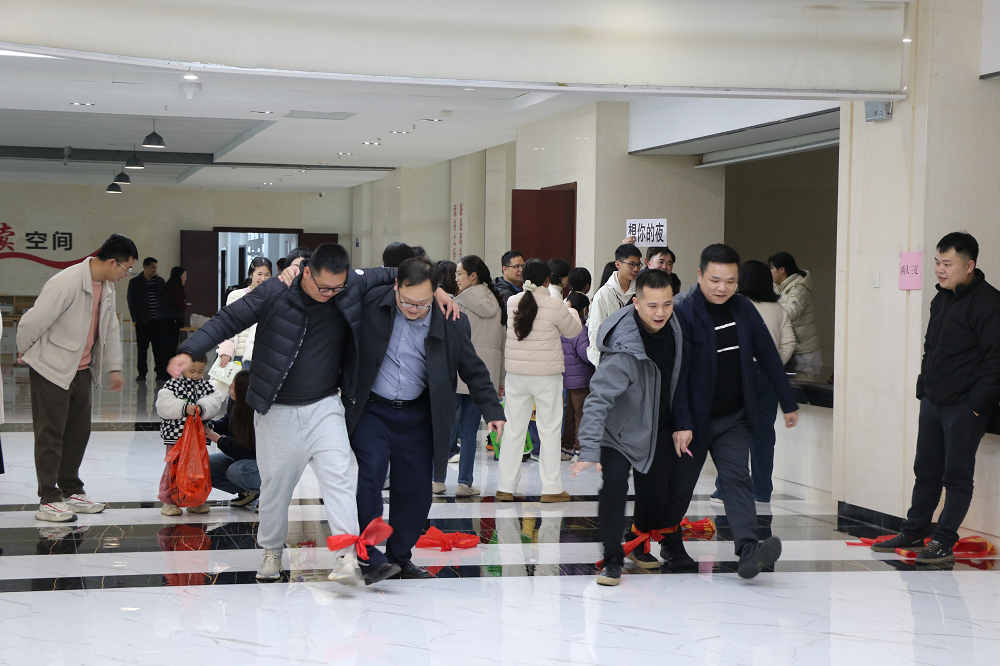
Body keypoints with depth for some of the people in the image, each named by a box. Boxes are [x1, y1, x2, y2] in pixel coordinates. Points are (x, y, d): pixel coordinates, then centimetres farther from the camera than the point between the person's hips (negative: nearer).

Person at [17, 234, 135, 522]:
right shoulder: (67, 283, -24)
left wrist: (114, 367, 19)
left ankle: (71, 491, 23)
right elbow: (32, 322, -20)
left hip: (81, 369, 8)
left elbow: (111, 328, 18)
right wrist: (24, 352, -4)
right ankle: (49, 500, 2)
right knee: (50, 435, -3)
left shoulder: (106, 287, 5)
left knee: (79, 432, 12)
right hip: (51, 368, -8)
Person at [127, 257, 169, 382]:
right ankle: (142, 373, 10)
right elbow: (131, 301, 2)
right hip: (143, 321, -2)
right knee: (142, 349, 3)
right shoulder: (135, 282, 2)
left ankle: (160, 372, 6)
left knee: (159, 348, 0)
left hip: (158, 321, 2)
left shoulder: (160, 281, 9)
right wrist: (135, 318, -5)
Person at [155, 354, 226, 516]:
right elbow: (163, 406, -15)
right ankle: (169, 502, 9)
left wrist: (202, 408, -23)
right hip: (175, 435, -4)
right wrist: (184, 408, -24)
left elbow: (215, 403, -4)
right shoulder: (172, 384, -4)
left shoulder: (206, 386, 7)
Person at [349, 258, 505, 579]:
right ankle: (370, 553, -8)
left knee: (415, 489, 4)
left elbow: (474, 371, 2)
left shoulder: (451, 322, -7)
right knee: (372, 471, -18)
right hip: (371, 410, -2)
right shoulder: (370, 304, -11)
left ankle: (400, 556, 20)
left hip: (417, 416, 2)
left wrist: (493, 411, -2)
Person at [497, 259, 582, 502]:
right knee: (549, 431, 5)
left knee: (513, 430, 10)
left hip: (516, 375, 4)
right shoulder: (554, 305, -10)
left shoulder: (511, 303, 1)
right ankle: (551, 489, 7)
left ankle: (505, 487, 12)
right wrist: (572, 311, 25)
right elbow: (573, 330, 6)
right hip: (547, 375, -4)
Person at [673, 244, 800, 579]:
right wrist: (681, 424, -22)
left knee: (737, 479, -9)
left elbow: (768, 356, 12)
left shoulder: (744, 310, 3)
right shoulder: (683, 313, -14)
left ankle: (748, 551, -21)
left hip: (734, 418, 4)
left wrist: (789, 403, 15)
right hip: (694, 420, -4)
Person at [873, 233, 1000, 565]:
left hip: (964, 407, -8)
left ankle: (943, 541, 6)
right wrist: (923, 388, 16)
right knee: (926, 471, 14)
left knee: (957, 475, 0)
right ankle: (914, 532, 24)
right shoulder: (941, 300, 14)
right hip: (932, 402, 8)